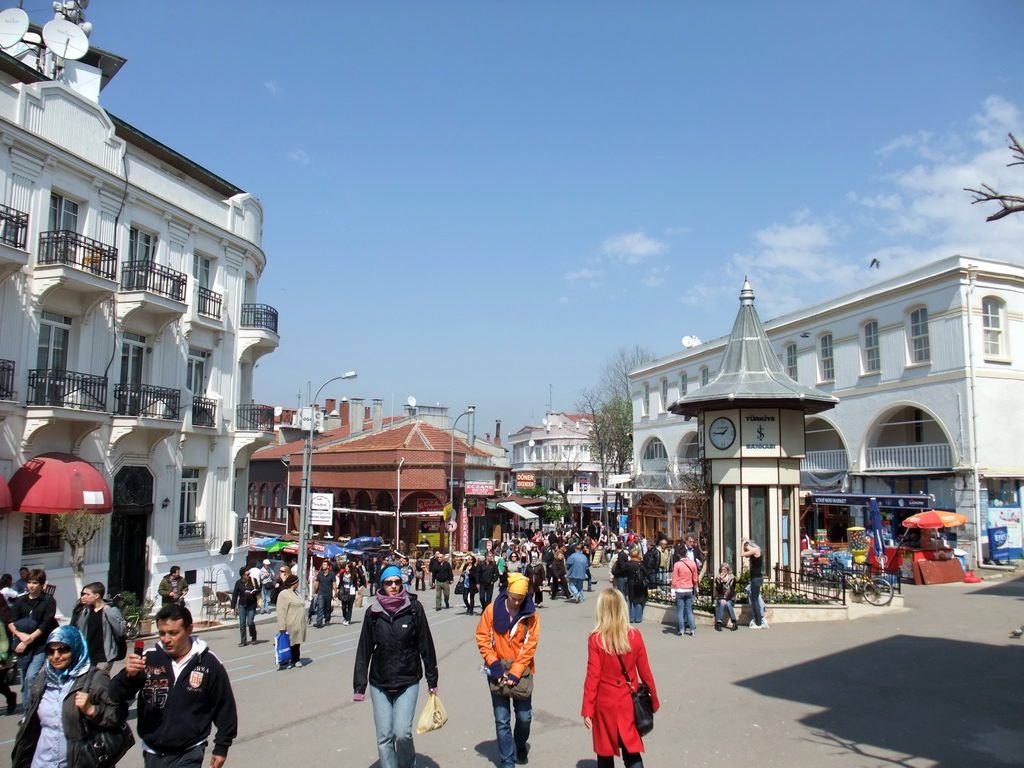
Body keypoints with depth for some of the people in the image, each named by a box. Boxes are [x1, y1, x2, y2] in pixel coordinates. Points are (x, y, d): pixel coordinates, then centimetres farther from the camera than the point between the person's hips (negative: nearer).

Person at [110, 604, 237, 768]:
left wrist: (221, 747, 3)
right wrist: (128, 675, -25)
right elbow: (116, 696, -5)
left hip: (188, 754, -3)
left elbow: (225, 708, 0)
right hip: (152, 753, 3)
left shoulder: (209, 663, -9)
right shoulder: (149, 658, -6)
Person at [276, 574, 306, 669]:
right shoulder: (284, 594, -13)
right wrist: (282, 627, -22)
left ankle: (296, 659, 22)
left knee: (297, 642, 13)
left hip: (298, 624, 8)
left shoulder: (295, 593, 17)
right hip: (290, 625, -8)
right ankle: (284, 662, 7)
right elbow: (281, 612, -17)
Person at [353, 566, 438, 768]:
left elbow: (426, 644, 1)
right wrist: (359, 685, 2)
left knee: (402, 733, -10)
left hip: (408, 681, -2)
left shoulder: (414, 608, -5)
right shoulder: (373, 612, 0)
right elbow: (364, 650, 4)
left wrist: (432, 679, 4)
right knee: (384, 737, 4)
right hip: (380, 683, 2)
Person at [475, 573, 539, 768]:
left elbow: (530, 646, -8)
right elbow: (482, 637, -3)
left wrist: (515, 672, -14)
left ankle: (521, 745, 40)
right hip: (498, 671, 0)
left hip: (522, 671, 0)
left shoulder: (531, 614, -7)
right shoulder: (492, 610, -8)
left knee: (524, 716, 9)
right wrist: (494, 664, -12)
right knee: (502, 719, 3)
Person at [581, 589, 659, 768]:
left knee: (605, 752, 15)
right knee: (632, 752, 9)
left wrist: (587, 709, -6)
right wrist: (654, 699, 12)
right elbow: (645, 672, -1)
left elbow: (593, 677, -13)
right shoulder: (635, 636, -8)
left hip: (605, 703, -1)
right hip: (628, 702, 2)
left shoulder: (596, 639, -15)